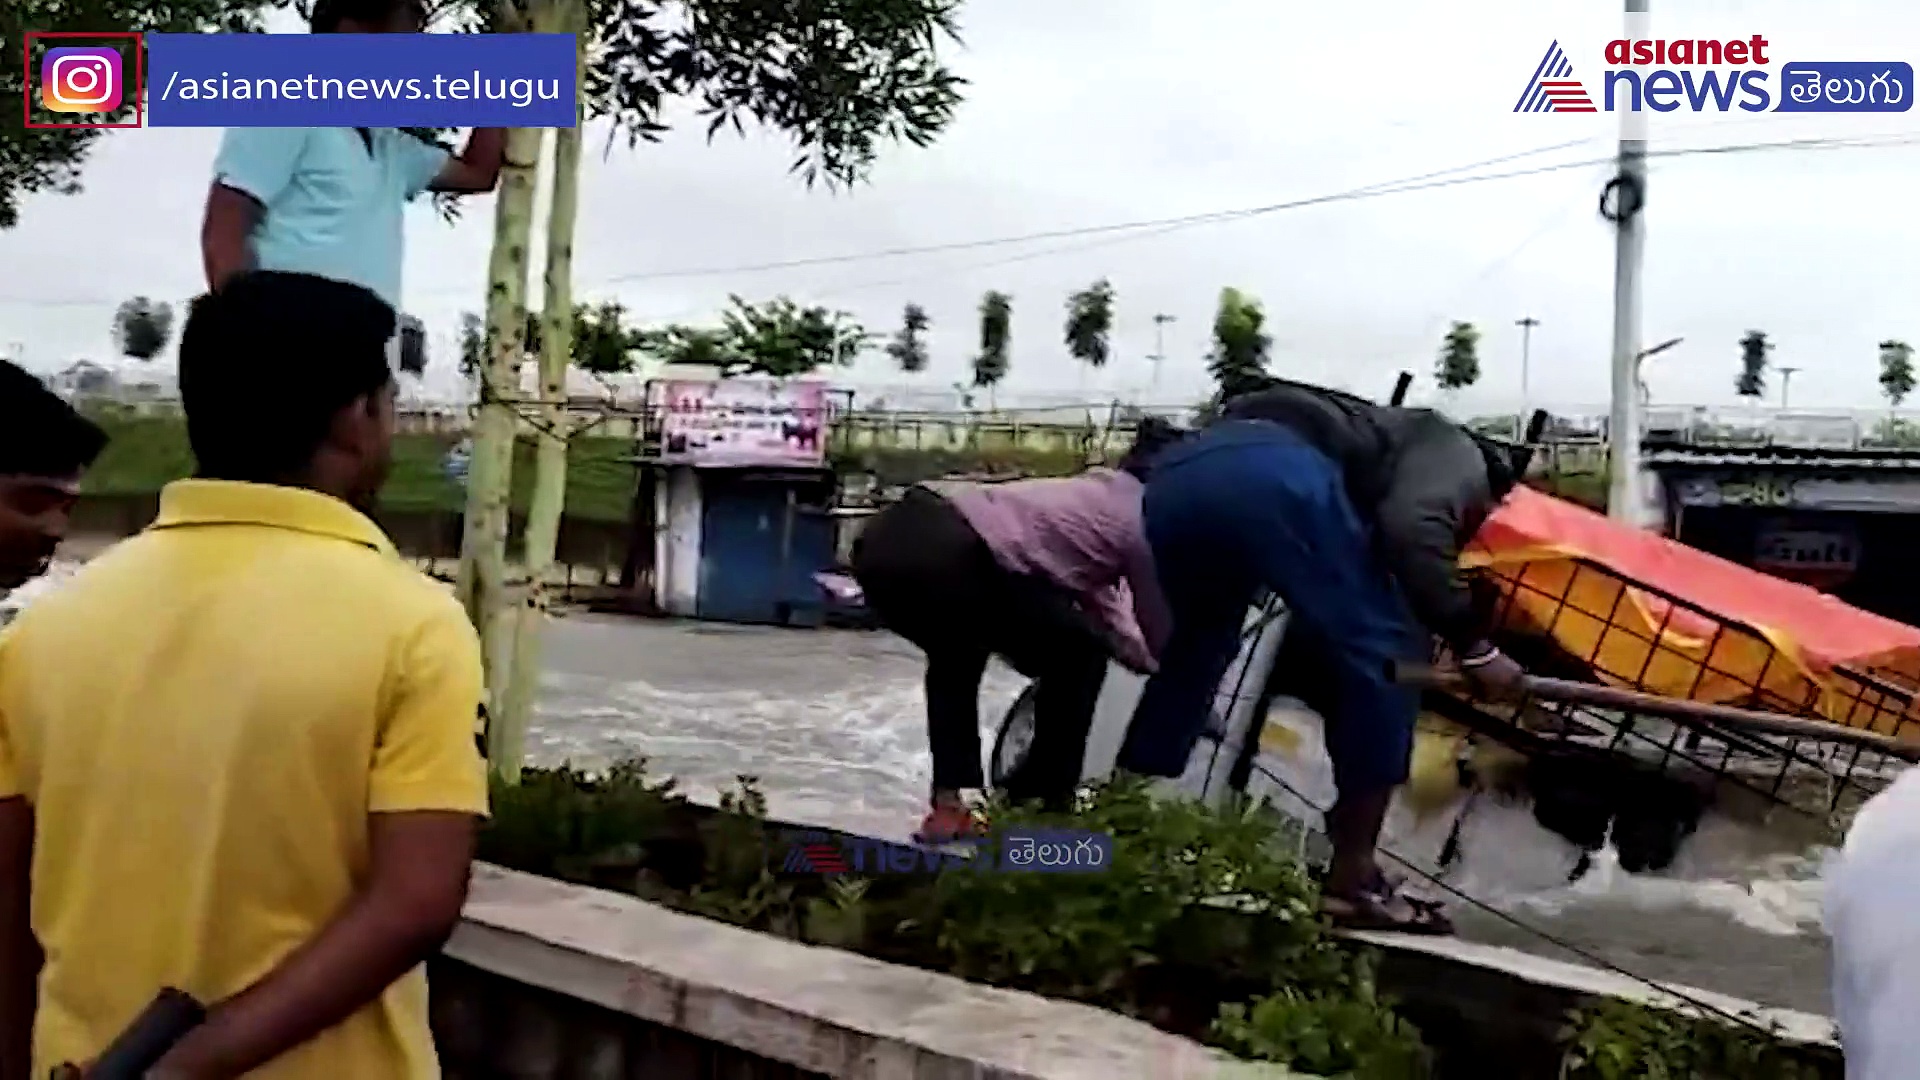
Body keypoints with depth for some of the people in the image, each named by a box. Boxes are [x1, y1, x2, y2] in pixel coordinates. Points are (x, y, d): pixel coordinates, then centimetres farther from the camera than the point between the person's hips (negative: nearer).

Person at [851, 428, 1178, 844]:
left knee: (956, 653, 37)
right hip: (945, 562, -8)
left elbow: (1097, 598, 42)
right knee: (1080, 654, 15)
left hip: (885, 540, 8)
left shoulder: (1095, 492, 33)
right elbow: (1161, 639, 22)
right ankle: (1042, 806, 22)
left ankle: (948, 807, 29)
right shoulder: (1144, 524, 11)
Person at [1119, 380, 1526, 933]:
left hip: (1177, 473, 8)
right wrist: (1474, 646, 6)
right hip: (1276, 477, -8)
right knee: (1385, 656, 6)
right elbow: (1410, 530, -2)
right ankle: (1352, 882, 9)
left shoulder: (1385, 437, 43)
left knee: (1196, 647, 30)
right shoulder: (1454, 451, 21)